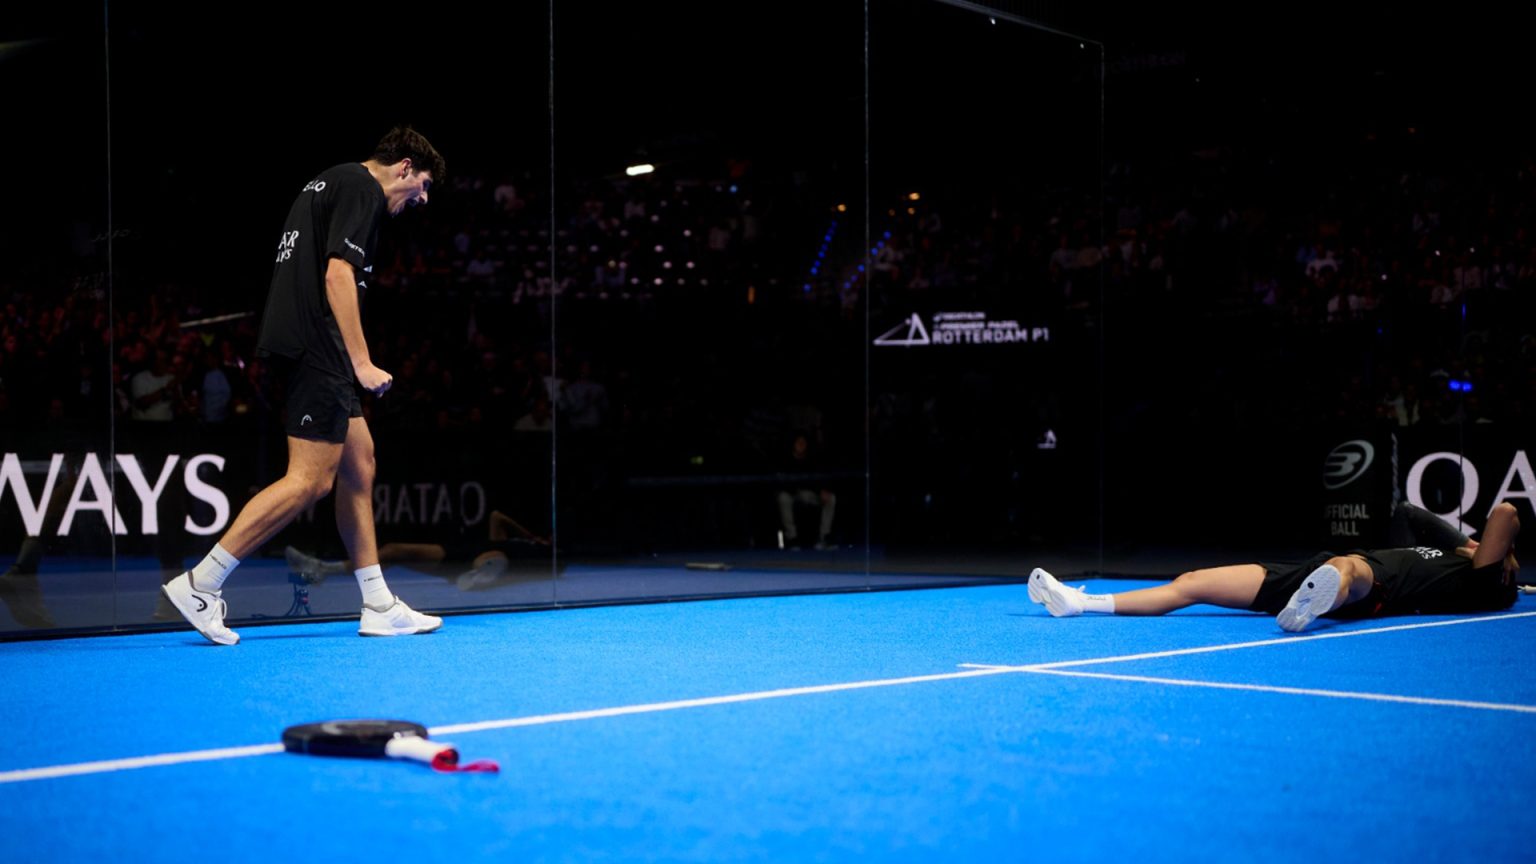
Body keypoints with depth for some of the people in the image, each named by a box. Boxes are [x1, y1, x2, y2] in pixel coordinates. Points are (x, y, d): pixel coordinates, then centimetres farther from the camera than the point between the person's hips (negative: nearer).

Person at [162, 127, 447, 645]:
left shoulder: (334, 183, 24)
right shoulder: (362, 188, -7)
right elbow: (338, 275, -17)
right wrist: (362, 362, -17)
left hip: (306, 350, 11)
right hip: (315, 348, -11)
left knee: (359, 465, 12)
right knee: (309, 481, -11)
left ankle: (379, 607, 14)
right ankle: (200, 584, -9)